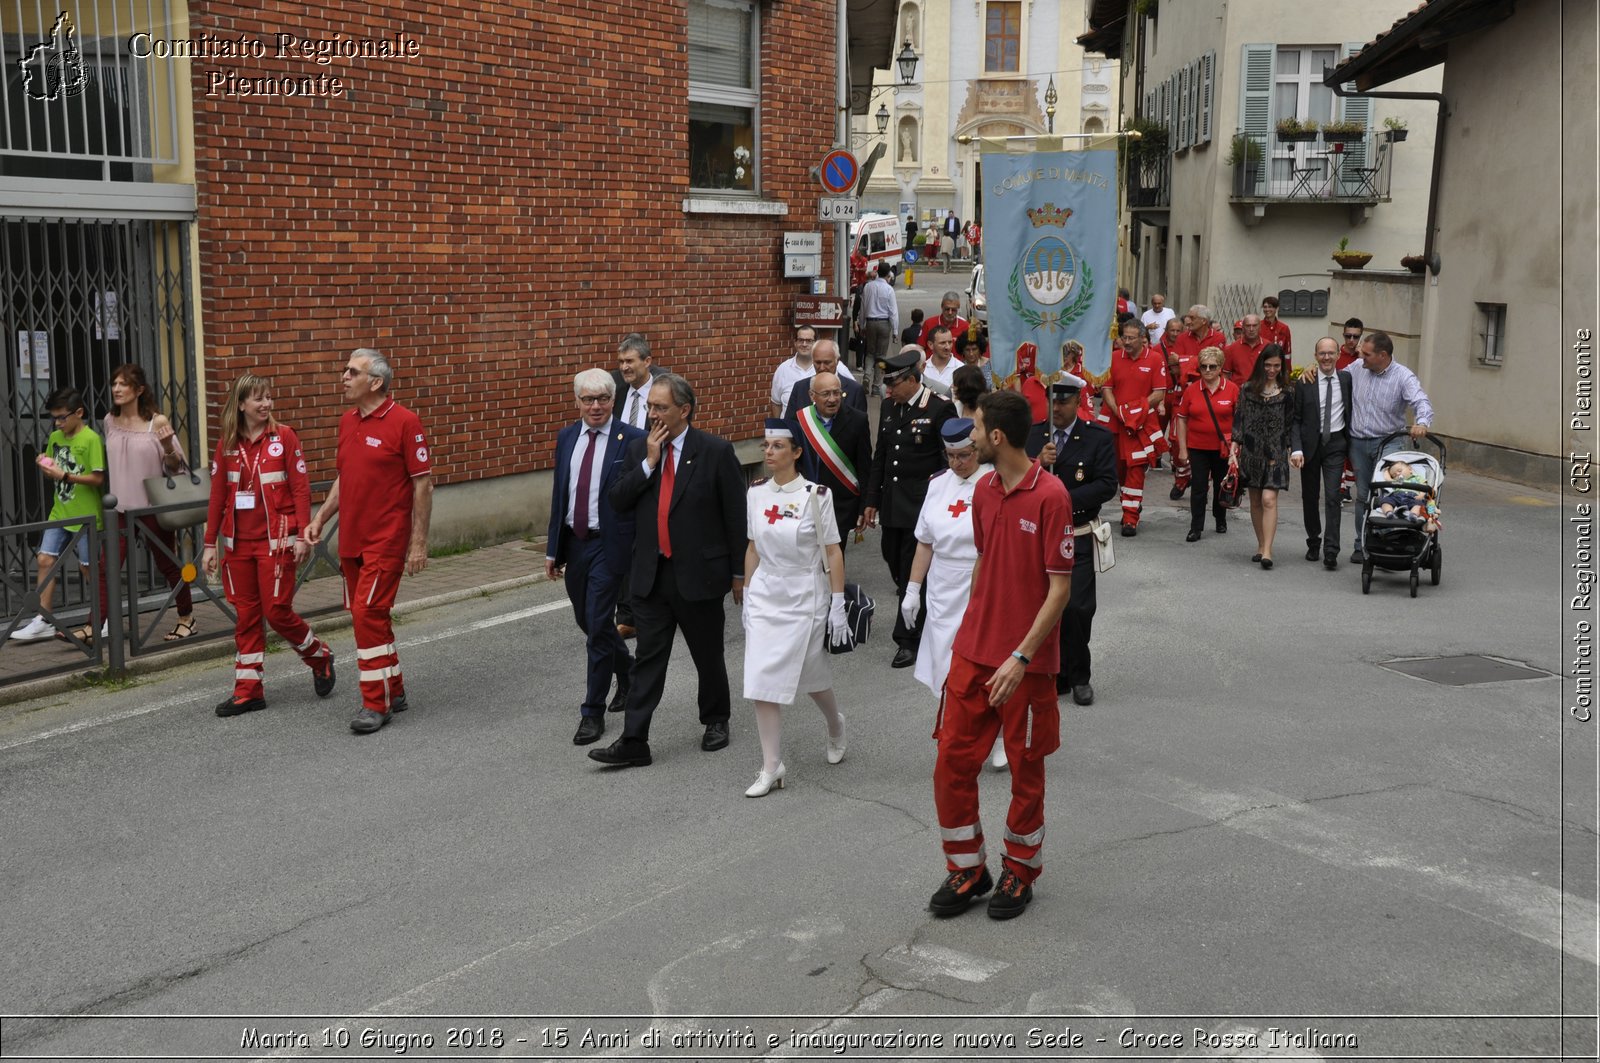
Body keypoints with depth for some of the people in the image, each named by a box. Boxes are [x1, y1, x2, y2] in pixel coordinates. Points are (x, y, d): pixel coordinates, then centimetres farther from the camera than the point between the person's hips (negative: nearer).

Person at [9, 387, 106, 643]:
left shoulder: (91, 439, -13)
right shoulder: (55, 438, 9)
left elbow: (98, 478, -17)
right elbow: (54, 473, 19)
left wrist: (64, 475, -23)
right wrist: (44, 465, -3)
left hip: (86, 516, -7)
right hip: (60, 513, 7)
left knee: (88, 568, 2)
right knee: (45, 559, 0)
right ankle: (44, 620, 6)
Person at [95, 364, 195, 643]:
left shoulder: (157, 422, -10)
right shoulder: (110, 421, 4)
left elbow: (175, 468, -7)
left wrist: (169, 448, -26)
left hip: (154, 506, -4)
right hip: (121, 506, 4)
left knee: (167, 565, 9)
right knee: (108, 568, -3)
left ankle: (187, 619, 24)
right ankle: (95, 626, -2)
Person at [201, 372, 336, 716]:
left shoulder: (283, 436, -4)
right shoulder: (227, 444, 6)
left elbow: (301, 487, -6)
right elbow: (218, 496, 9)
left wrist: (302, 534, -12)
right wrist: (210, 543, 7)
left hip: (276, 539, -4)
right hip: (238, 542, 4)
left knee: (277, 610, -5)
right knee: (246, 614, 6)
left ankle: (319, 656, 22)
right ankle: (249, 690, 13)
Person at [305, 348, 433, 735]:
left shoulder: (404, 422, -12)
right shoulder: (348, 421, 11)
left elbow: (423, 483, -12)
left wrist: (419, 542, -14)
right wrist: (320, 518, 11)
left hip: (386, 540, -8)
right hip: (351, 539, 8)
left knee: (368, 613, -12)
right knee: (366, 616, 13)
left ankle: (376, 703, -4)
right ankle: (394, 691, 26)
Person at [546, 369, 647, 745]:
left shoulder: (632, 440, -10)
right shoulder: (566, 438, 7)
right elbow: (558, 495, 12)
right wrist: (553, 548, 11)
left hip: (609, 545, -6)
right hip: (573, 543, 6)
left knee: (598, 626, -6)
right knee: (588, 623, 17)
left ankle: (593, 712, 5)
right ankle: (628, 674, 42)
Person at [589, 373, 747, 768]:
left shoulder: (715, 452, -9)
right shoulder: (639, 449, 5)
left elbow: (737, 515, -6)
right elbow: (617, 500, -2)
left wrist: (740, 572, -6)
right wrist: (649, 463, -12)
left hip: (699, 573, -3)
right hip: (651, 573, 3)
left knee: (708, 656, 13)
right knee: (647, 658, 3)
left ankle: (716, 720, 34)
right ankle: (634, 742, 4)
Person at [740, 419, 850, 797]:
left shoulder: (816, 495, -11)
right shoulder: (756, 493, 1)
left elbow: (832, 552, -8)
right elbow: (753, 548, 10)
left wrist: (838, 605, -9)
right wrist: (747, 596, 10)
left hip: (805, 596, -3)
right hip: (764, 596, 3)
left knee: (810, 674, 13)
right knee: (761, 681, -4)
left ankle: (835, 724, 45)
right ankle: (772, 766, 4)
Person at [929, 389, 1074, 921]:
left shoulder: (1050, 496, -16)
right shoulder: (984, 489, 5)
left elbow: (1060, 587, -16)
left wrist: (1021, 656, -20)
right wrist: (974, 625, 15)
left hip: (1027, 662, -6)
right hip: (973, 652, 6)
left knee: (1025, 769, 10)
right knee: (952, 762, 6)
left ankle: (1020, 872, 28)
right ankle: (966, 869, 22)